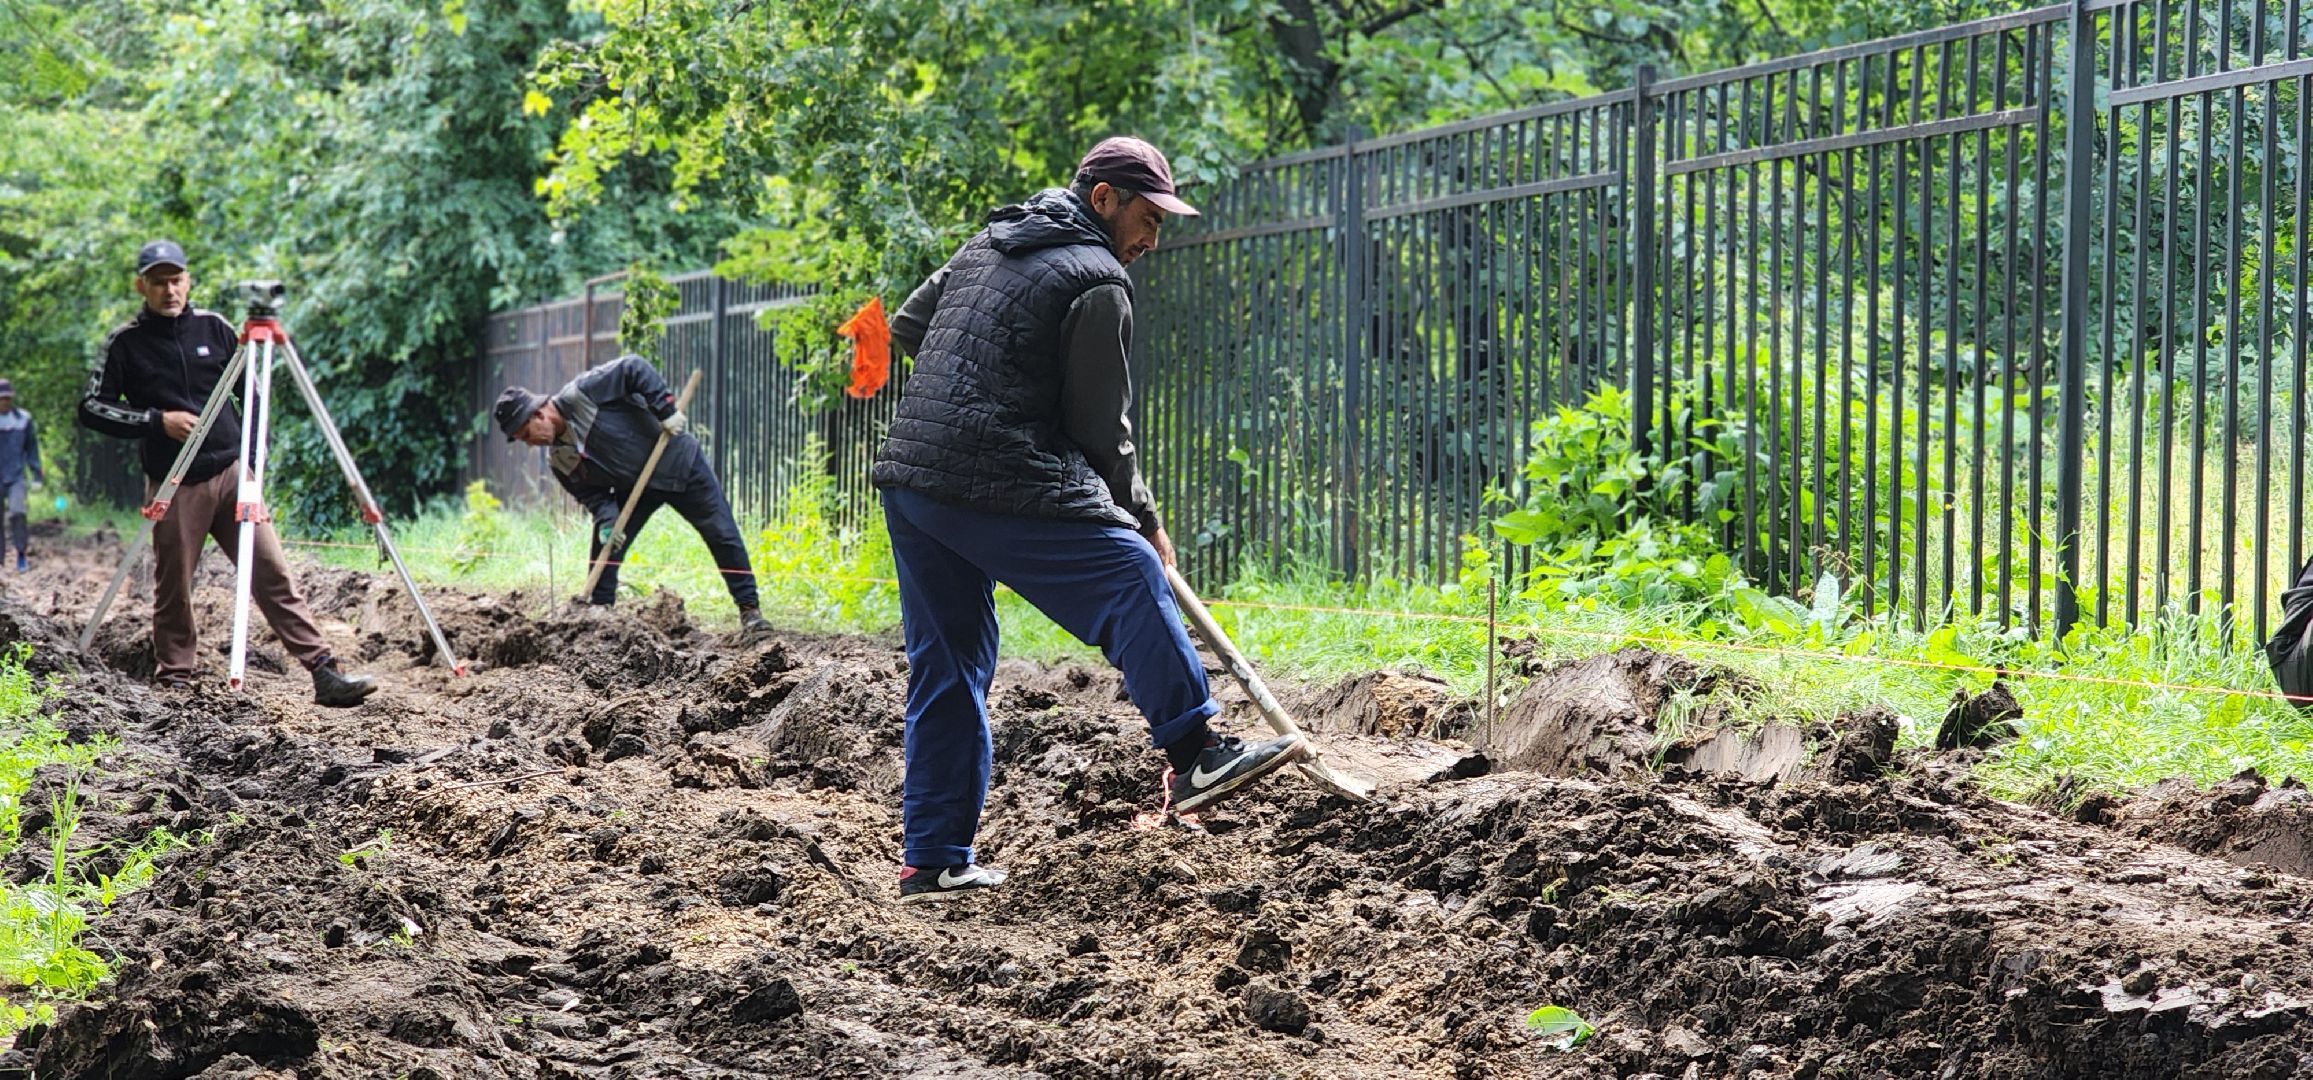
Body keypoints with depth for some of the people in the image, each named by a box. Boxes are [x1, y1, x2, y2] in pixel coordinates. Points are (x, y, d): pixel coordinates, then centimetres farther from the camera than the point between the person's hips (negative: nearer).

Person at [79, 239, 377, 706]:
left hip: (231, 471, 2)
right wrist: (157, 420, -12)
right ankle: (174, 679, 18)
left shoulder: (213, 327, 8)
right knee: (173, 588, 1)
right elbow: (93, 408, -1)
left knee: (274, 574, -4)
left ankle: (324, 670, -9)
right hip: (175, 484, -2)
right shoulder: (126, 343, 0)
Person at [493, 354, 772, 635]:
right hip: (633, 488, 6)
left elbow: (634, 369, -26)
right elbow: (592, 495, -4)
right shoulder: (558, 461, -4)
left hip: (678, 462, -6)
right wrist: (607, 521, -24)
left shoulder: (579, 395, -25)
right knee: (603, 548, -4)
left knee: (723, 537, -4)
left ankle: (749, 609, 6)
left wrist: (664, 410, -30)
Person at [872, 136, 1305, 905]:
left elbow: (906, 327, 28)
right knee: (1131, 576, -2)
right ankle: (1193, 755, -2)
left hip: (907, 478, 9)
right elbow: (1100, 427, -3)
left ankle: (933, 862, 14)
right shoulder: (1096, 281, -5)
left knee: (945, 669, 12)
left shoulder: (987, 245, 20)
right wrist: (1143, 520, 9)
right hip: (1000, 487, -9)